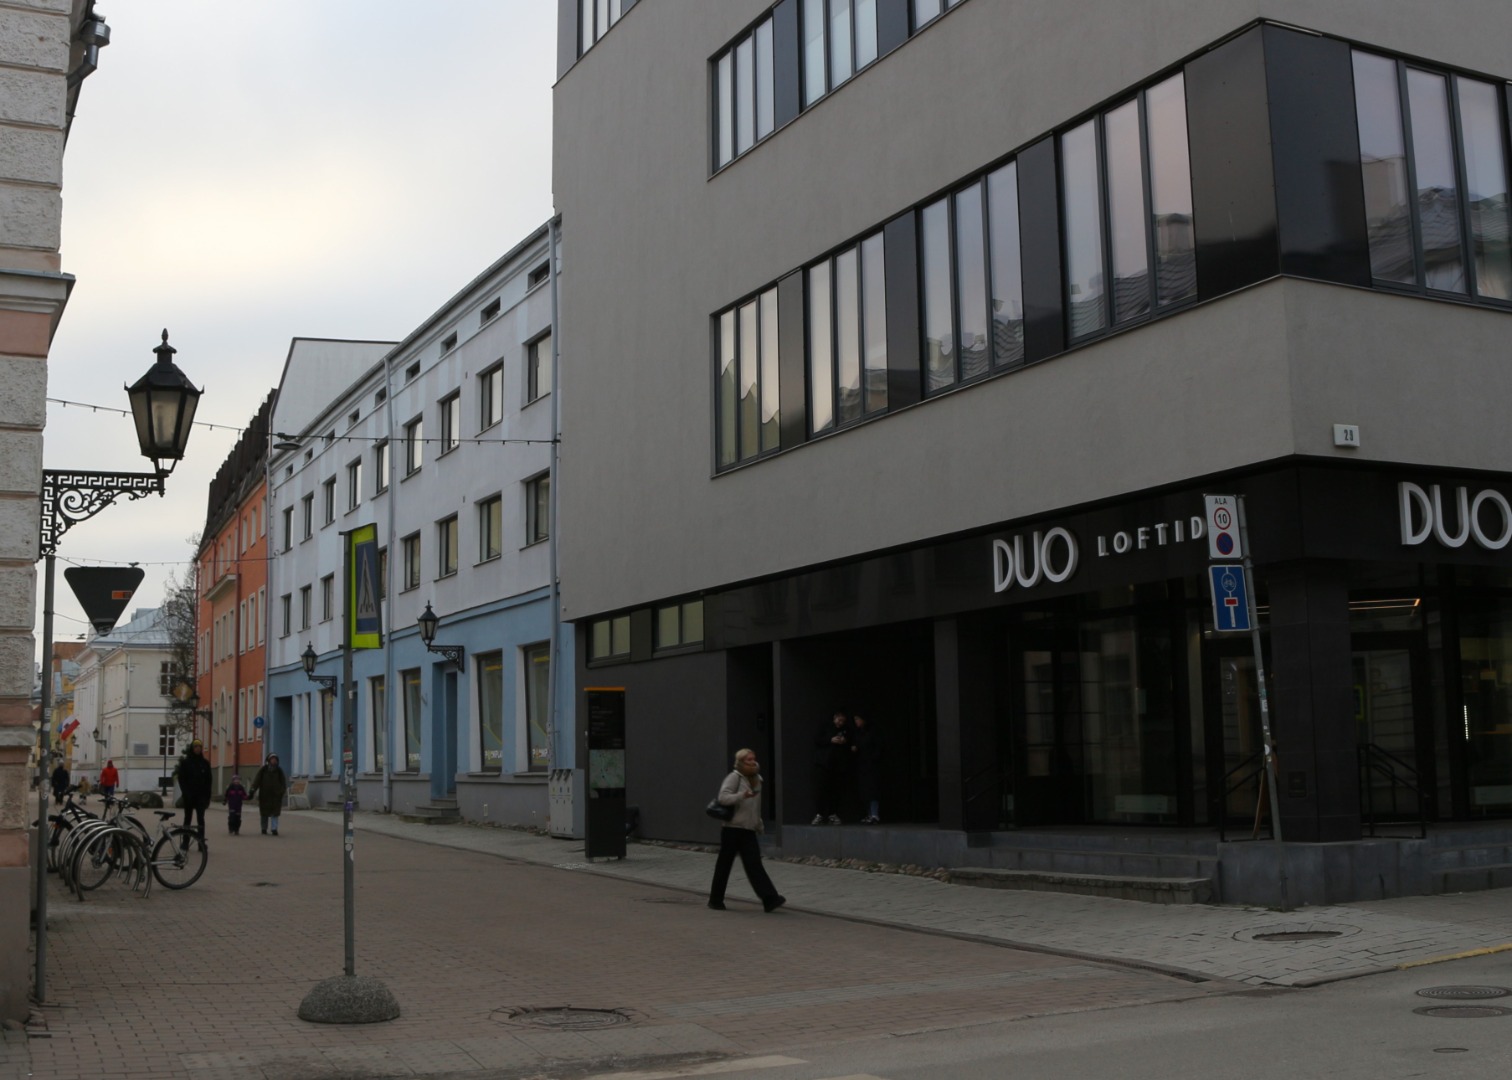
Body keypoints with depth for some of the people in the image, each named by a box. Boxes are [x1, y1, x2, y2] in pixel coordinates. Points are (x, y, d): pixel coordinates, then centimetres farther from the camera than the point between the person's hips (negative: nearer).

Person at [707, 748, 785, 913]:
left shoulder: (756, 779, 13)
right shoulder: (734, 777, -9)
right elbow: (723, 797, -22)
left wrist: (759, 823, 25)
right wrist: (742, 795, -34)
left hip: (748, 831, 5)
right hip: (732, 829, -5)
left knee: (754, 865, -5)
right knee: (724, 864, 5)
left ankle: (770, 899, -15)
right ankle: (715, 900, 18)